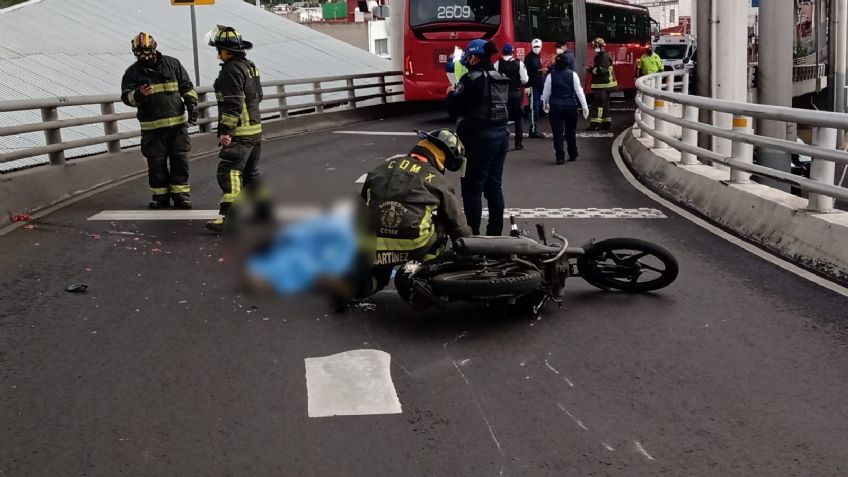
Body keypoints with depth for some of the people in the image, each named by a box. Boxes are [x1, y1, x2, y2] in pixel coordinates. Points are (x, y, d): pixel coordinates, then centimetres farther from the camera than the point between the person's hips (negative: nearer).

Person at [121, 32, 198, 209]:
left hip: (177, 123, 0)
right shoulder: (133, 72, 4)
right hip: (152, 127, 0)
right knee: (156, 163, 4)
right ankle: (160, 195, 16)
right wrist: (138, 95, -24)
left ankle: (181, 195, 10)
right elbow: (126, 96, -3)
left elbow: (187, 87, 11)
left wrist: (191, 103, -1)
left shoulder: (172, 64, 6)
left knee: (180, 161, 2)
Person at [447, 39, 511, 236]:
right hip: (501, 133, 8)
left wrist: (452, 94, 8)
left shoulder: (472, 79, -14)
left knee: (472, 188, -2)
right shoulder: (502, 79, 11)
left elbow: (454, 107, -14)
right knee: (494, 186, 14)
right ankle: (495, 232, 20)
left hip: (479, 138, -8)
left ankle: (473, 235, -2)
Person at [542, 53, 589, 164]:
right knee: (571, 132, 15)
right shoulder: (573, 75, -5)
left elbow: (546, 93, 2)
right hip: (571, 106, 1)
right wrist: (585, 107, -2)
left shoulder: (551, 76, -6)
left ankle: (560, 157, -6)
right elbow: (579, 91, -5)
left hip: (555, 107, -1)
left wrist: (545, 104, 20)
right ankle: (573, 155, 24)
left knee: (558, 133, 0)